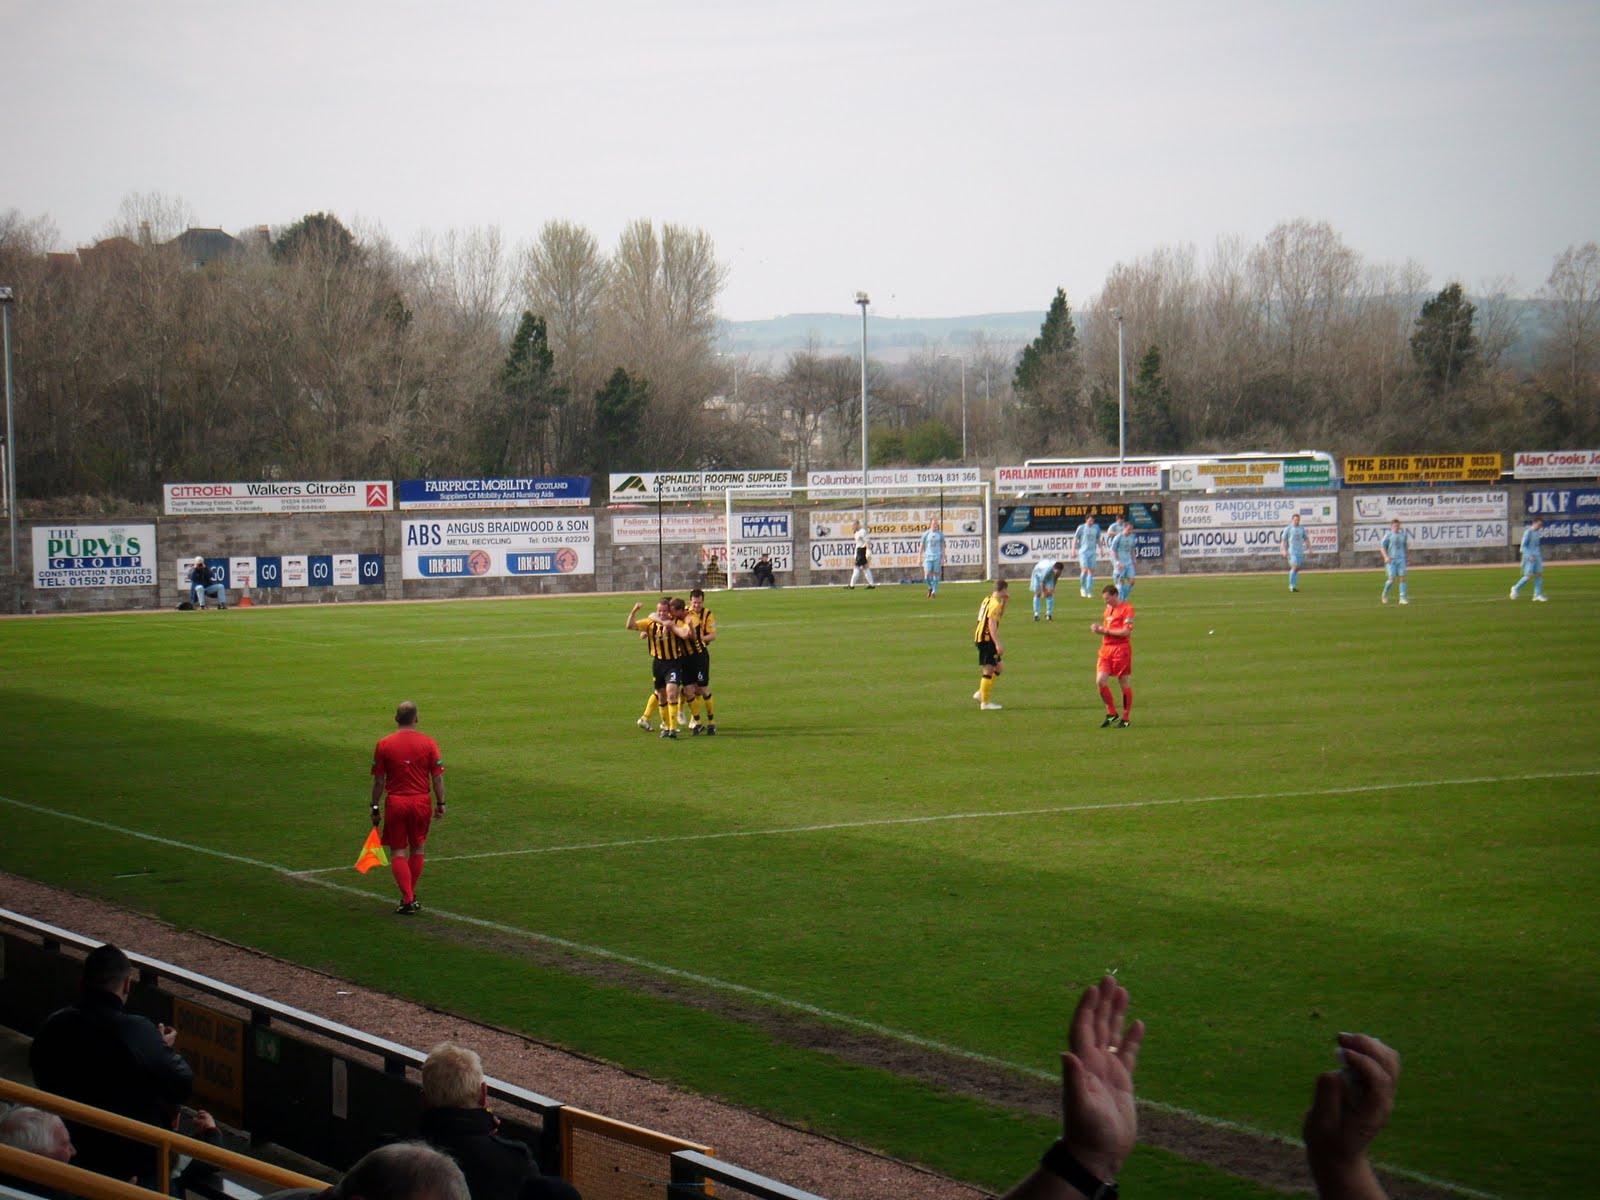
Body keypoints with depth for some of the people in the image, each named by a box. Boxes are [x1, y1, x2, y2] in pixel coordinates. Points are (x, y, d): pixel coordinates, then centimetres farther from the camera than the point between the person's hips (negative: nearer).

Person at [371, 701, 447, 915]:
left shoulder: (384, 745, -4)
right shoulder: (428, 743, -3)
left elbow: (378, 781, -1)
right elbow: (437, 777, -2)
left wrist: (375, 808, 7)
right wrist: (440, 803, 7)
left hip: (395, 803, -1)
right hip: (421, 802, 1)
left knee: (398, 852, 4)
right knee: (417, 849, 17)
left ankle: (407, 899, -6)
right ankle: (411, 896, 23)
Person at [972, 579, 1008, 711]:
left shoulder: (989, 599, 13)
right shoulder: (994, 604, -17)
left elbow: (1000, 614, 30)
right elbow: (992, 624, -25)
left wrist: (1004, 601, 17)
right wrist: (998, 644, -29)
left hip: (982, 639, 10)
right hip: (986, 639, -10)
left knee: (997, 667, 16)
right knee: (989, 670, -7)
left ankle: (981, 694, 17)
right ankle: (985, 702, -5)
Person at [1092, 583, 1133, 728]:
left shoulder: (1126, 608, -9)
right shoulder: (1108, 608, 16)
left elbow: (1126, 631, -16)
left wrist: (1105, 630, -13)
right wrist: (1099, 628, 3)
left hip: (1121, 649, -7)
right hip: (1106, 649, 7)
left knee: (1125, 684, 1)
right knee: (1100, 681, -5)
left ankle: (1125, 718, 9)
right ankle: (1111, 713, 9)